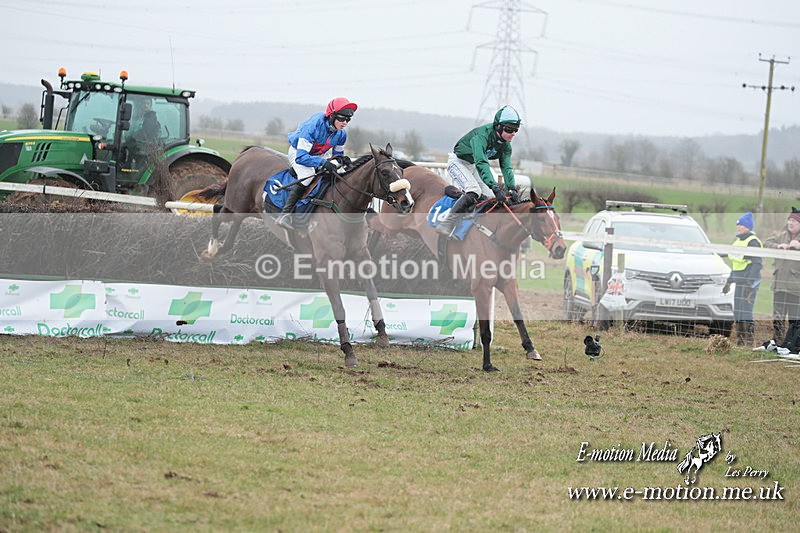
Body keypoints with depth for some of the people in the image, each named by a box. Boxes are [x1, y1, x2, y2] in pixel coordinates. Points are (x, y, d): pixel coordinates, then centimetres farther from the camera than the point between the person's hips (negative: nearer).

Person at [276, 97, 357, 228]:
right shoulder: (314, 125, -35)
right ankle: (285, 214, -36)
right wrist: (323, 163, -45)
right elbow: (301, 157, -36)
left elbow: (337, 153, 5)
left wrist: (341, 158, -20)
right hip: (297, 152, -7)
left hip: (318, 156, 7)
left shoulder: (341, 134, -14)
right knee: (307, 173, -35)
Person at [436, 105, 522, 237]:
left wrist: (512, 189, -31)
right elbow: (481, 163, -45)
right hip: (457, 162, -8)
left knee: (491, 199, -3)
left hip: (473, 167, 8)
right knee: (474, 192, -30)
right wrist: (495, 187, -54)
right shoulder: (481, 135, -34)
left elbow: (506, 167, -12)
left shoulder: (505, 145, -8)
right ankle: (446, 225, -30)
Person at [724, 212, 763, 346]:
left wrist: (749, 284, -25)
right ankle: (740, 343, 16)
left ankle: (749, 343, -11)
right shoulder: (738, 241, 17)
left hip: (750, 282, -10)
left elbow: (757, 264, -19)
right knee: (737, 314, 10)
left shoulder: (753, 242, -13)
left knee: (746, 313, -12)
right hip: (739, 282, 10)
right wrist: (729, 281, 24)